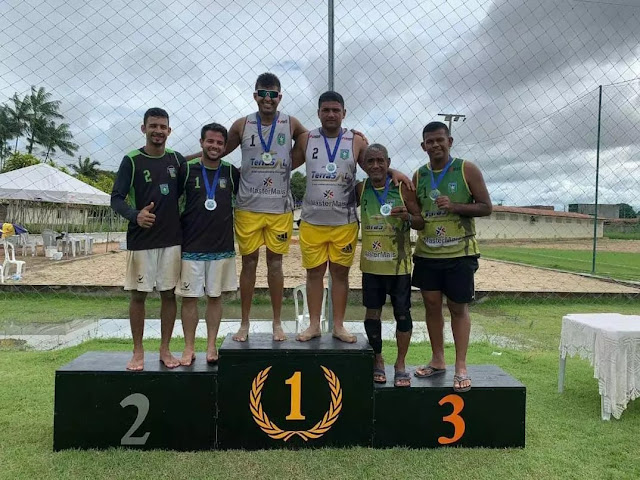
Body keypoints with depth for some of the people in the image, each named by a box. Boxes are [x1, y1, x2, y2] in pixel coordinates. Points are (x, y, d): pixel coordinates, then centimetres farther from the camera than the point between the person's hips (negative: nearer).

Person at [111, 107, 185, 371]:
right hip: (141, 239, -2)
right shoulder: (131, 161, -3)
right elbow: (116, 198, -6)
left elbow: (186, 192, 18)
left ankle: (165, 349, 19)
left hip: (172, 238, 3)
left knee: (169, 293, 6)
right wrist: (135, 215, -25)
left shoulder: (177, 160, 6)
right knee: (138, 294, 4)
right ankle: (138, 352, 17)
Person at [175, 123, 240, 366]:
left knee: (215, 297, 8)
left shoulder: (232, 173, 4)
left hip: (222, 247, 1)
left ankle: (211, 346, 19)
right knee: (189, 297, 4)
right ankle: (189, 348, 15)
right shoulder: (186, 170, -1)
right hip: (191, 246, -1)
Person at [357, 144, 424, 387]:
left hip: (399, 262, -2)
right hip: (371, 262, 2)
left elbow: (421, 223, -2)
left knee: (402, 312, 4)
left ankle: (400, 364, 19)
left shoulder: (402, 188, -5)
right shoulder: (360, 189, 2)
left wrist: (408, 217, -21)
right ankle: (377, 360, 26)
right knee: (372, 312, 9)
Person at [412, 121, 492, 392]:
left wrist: (455, 206, -19)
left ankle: (461, 367, 10)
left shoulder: (467, 170, -3)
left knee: (458, 307, 2)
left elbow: (486, 207, -5)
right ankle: (437, 361, 21)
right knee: (431, 305, 8)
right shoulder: (419, 176, 8)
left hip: (460, 253, -4)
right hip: (427, 252, 4)